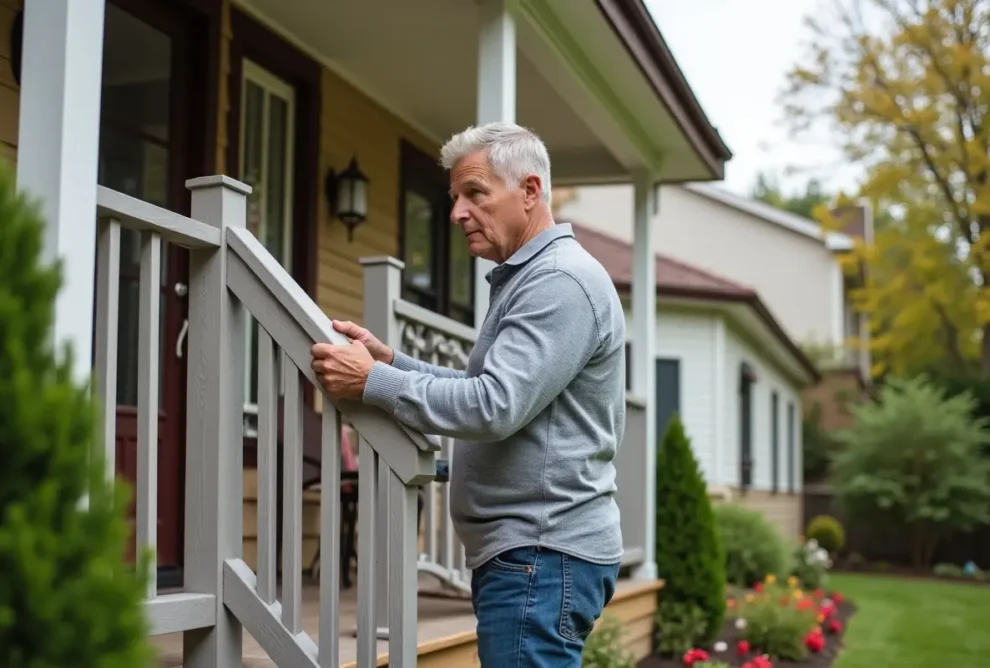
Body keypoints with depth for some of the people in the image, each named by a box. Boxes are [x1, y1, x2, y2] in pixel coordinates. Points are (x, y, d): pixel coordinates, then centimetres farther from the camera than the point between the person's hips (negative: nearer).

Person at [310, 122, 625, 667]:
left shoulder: (561, 281, -15)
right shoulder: (528, 278, 19)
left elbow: (495, 406, -24)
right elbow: (484, 389, 20)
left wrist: (373, 382, -16)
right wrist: (391, 359, 8)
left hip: (542, 555, -10)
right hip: (525, 552, 10)